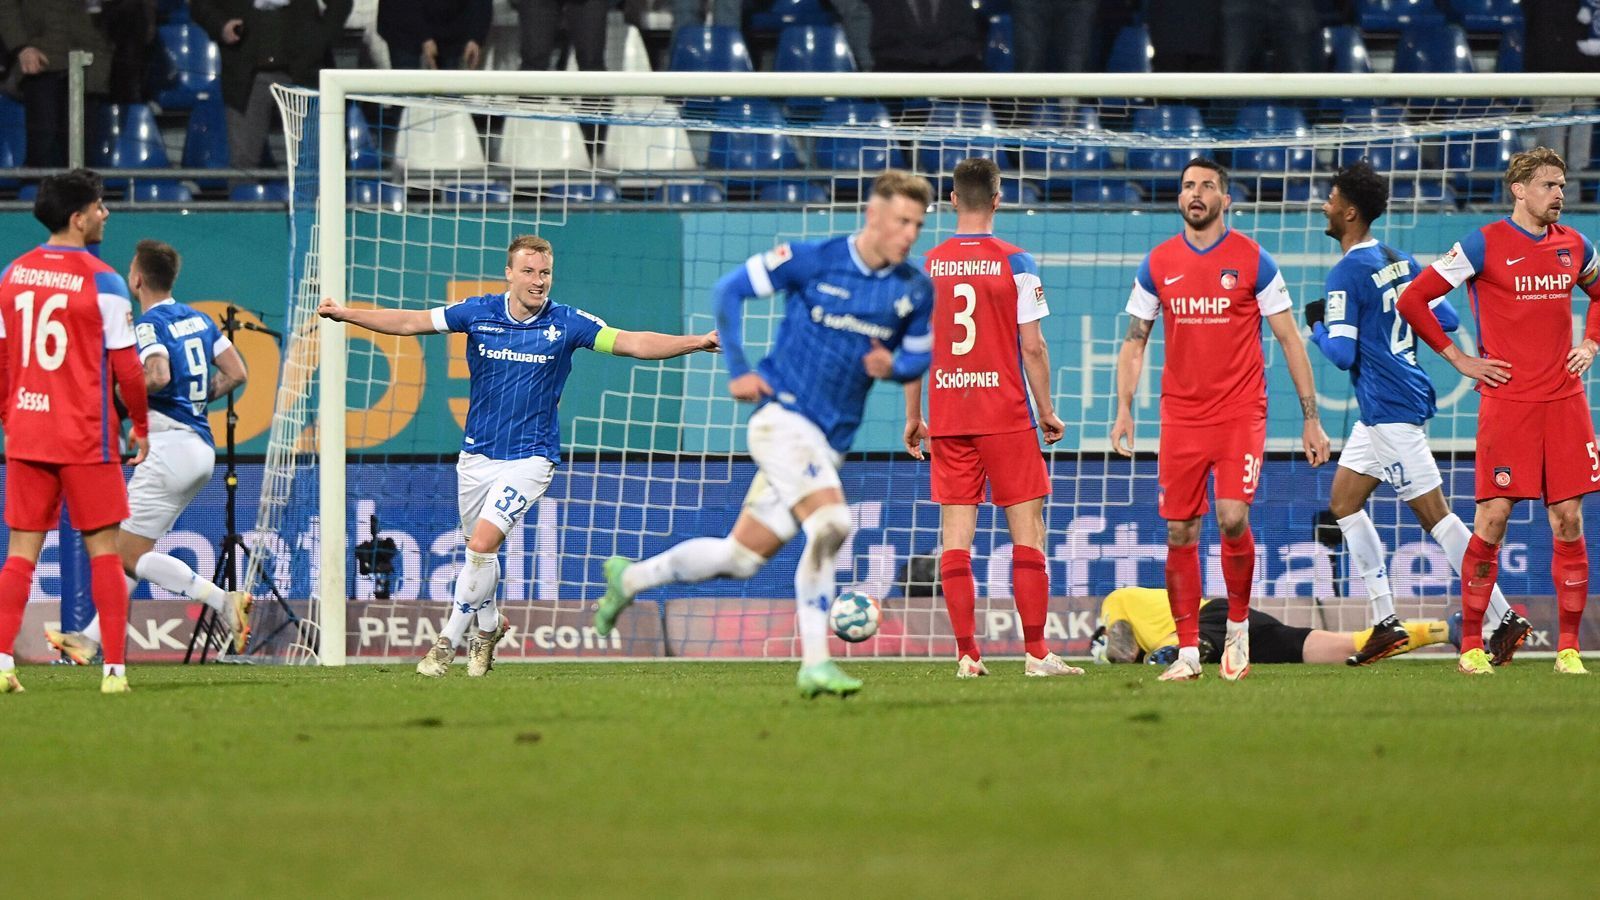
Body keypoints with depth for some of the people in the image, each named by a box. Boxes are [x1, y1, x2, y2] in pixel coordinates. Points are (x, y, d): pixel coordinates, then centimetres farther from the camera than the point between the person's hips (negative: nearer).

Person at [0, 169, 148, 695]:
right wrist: (141, 428, 5)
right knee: (103, 550, 3)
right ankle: (115, 668, 1)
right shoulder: (101, 281, -10)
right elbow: (126, 366, -8)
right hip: (85, 436, -4)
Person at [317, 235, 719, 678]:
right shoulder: (479, 313, -3)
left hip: (529, 458, -4)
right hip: (477, 455, 4)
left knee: (482, 543, -17)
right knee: (480, 549, 15)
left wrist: (698, 342, -24)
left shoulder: (567, 324, -9)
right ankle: (488, 626, 41)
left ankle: (449, 641, -5)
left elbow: (633, 343, -12)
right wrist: (347, 314, -2)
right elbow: (411, 322, 3)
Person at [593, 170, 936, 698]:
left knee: (741, 558, 8)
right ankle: (815, 664, -21)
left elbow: (920, 355, 15)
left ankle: (629, 579, 30)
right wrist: (737, 371, -2)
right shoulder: (812, 260, -8)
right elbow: (731, 289, 2)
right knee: (831, 522, -27)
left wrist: (894, 365, -9)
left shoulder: (916, 291, 3)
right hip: (782, 414, -6)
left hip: (830, 442, 6)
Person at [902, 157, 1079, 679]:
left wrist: (913, 418, 14)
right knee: (1027, 528, 1)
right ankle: (1036, 653, -5)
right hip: (1007, 415, -3)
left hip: (946, 418, 3)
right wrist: (1047, 411, 4)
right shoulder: (1015, 264, -5)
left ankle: (966, 654, -1)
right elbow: (1032, 347, -6)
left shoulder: (925, 266, 3)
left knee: (955, 533, 4)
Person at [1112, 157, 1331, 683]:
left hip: (1240, 415, -3)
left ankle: (1238, 629, 5)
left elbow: (1290, 341, 2)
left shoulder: (1252, 261, -2)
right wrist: (1124, 410, -1)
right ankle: (1188, 652, 7)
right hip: (1180, 417, 3)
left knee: (1232, 519, -17)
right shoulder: (1158, 265, 6)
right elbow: (1134, 343, 12)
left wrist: (1311, 418, -2)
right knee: (1179, 533, 0)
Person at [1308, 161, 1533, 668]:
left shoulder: (1347, 274, -16)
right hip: (1382, 411, 10)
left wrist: (1316, 326, 0)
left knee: (1434, 514, -8)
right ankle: (1385, 623, 13)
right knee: (1343, 502, 14)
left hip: (1390, 410, -10)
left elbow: (1341, 353, -19)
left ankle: (1505, 619, -8)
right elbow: (1447, 320, 13)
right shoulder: (1400, 262, 10)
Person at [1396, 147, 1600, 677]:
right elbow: (1412, 300, -3)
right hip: (1506, 403, -4)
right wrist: (1459, 359, -4)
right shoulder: (1485, 246, -5)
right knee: (1492, 521, -7)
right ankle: (1471, 647, 2)